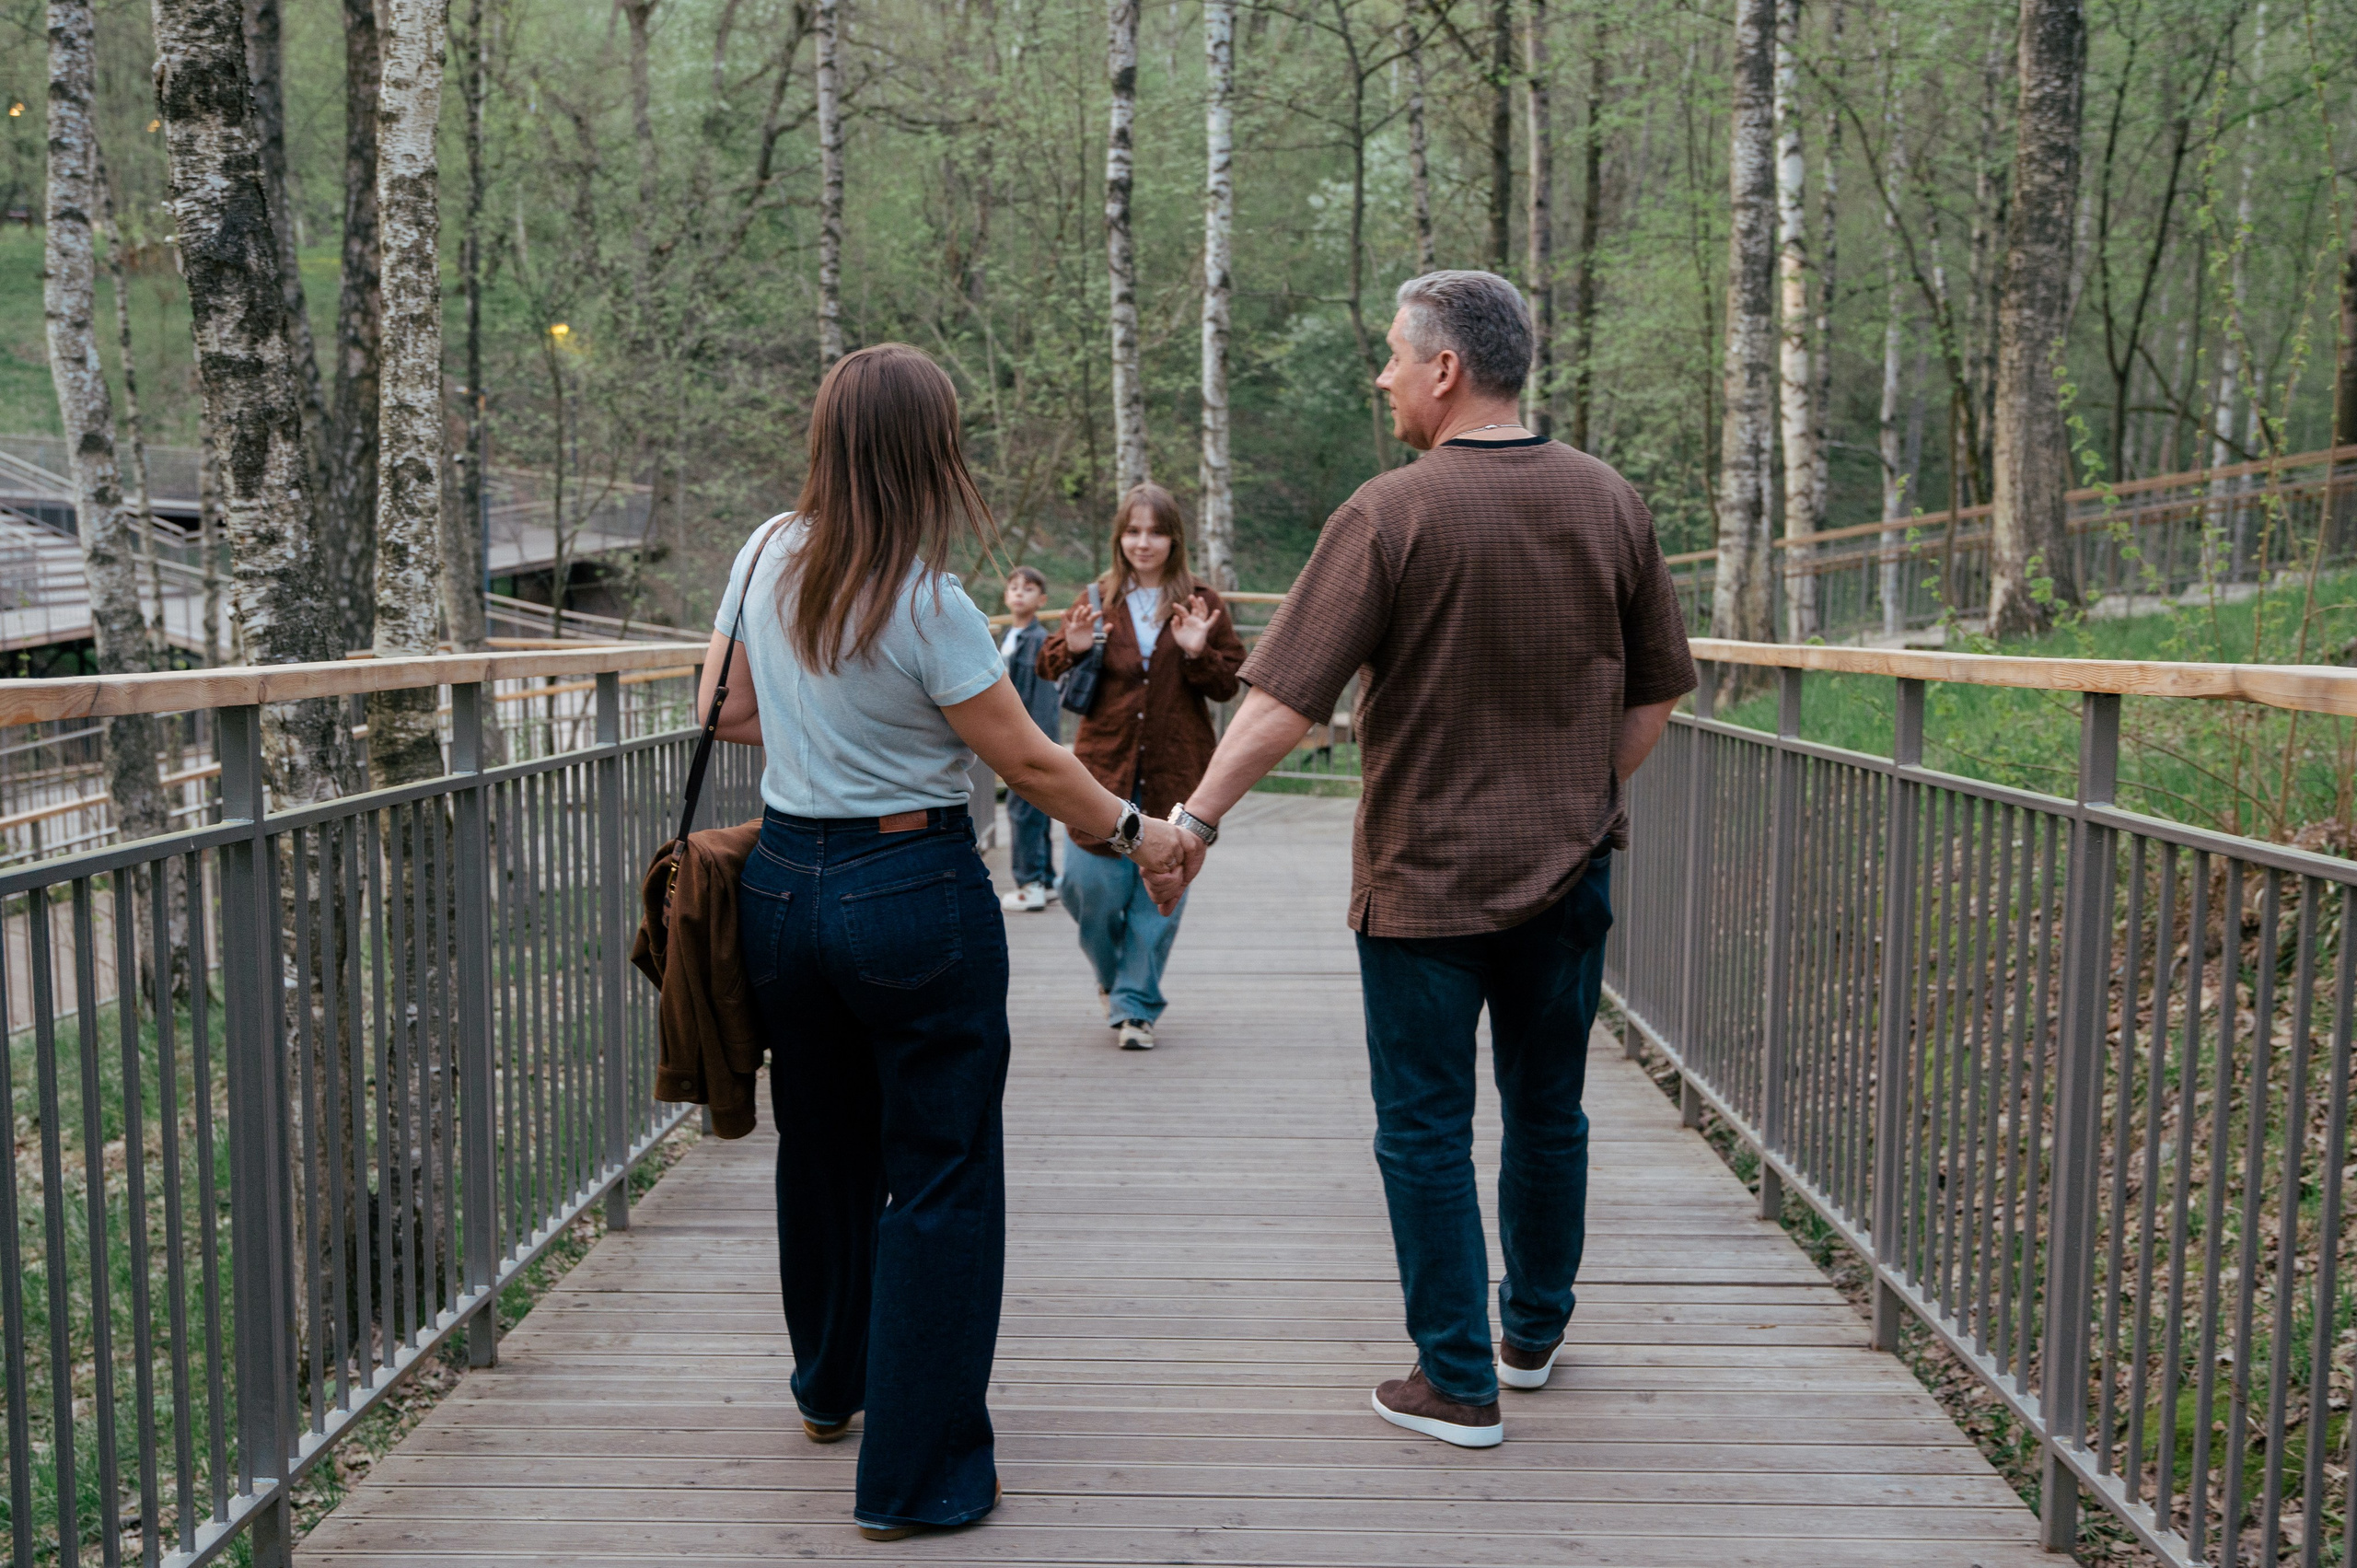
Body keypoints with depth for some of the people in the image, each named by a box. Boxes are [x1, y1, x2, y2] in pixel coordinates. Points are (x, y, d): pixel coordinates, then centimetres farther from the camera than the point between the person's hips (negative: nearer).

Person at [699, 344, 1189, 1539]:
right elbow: (1030, 764, -12)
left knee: (821, 1146, 23)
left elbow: (727, 711, 12)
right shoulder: (927, 605, -18)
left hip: (782, 881, 7)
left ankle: (832, 1385, 45)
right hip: (914, 893, -7)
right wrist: (1134, 833, 1)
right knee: (939, 1176, 5)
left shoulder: (767, 556, 0)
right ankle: (916, 1474, 11)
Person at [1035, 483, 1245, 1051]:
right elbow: (1051, 669, 14)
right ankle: (1112, 972, 29)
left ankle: (1136, 1004, 15)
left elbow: (1228, 685, 5)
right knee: (1092, 886, -2)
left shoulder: (1201, 603, 4)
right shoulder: (1097, 600, 7)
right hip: (1105, 765, 1)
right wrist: (1072, 649, -8)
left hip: (1174, 771, -1)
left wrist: (1198, 652, -15)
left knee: (1160, 891, 2)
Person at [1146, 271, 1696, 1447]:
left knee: (1427, 1128, 7)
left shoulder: (1392, 512, -15)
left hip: (1425, 877, -5)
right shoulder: (1609, 503, 1)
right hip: (1568, 870, 5)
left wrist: (1197, 819, -11)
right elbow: (1655, 692, 8)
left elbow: (1284, 700, -18)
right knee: (1547, 1109, 19)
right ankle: (1535, 1331, 36)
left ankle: (1458, 1383, 15)